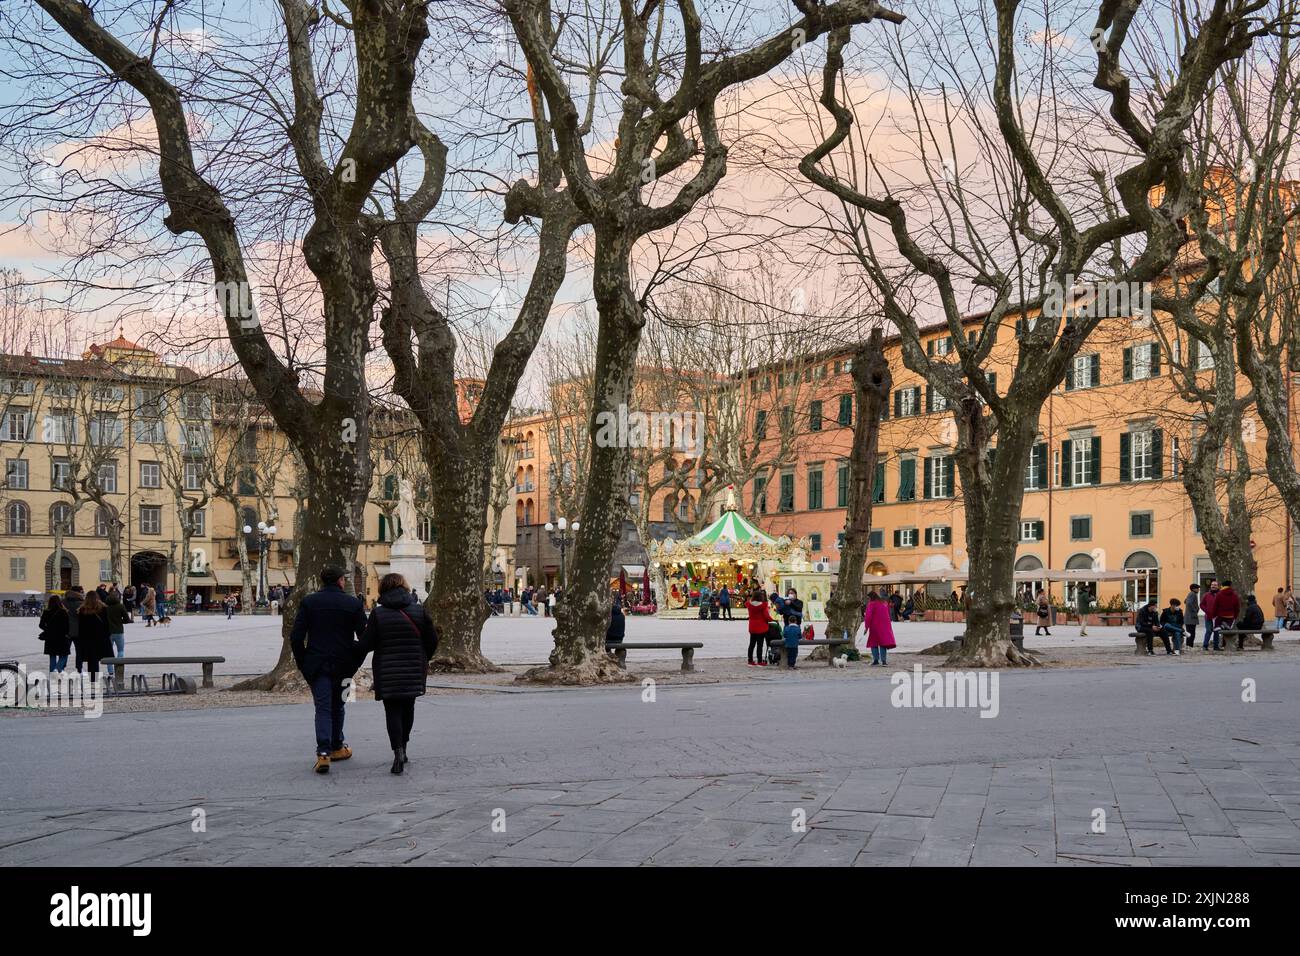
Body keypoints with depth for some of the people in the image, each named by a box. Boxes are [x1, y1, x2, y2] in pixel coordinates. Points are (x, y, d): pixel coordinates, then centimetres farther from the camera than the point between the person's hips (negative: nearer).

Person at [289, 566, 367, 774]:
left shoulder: (308, 602, 0)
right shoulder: (353, 604, -1)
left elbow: (296, 636, -3)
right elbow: (365, 637, -2)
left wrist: (302, 663, 7)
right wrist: (356, 661, 10)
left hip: (317, 664, 0)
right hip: (343, 664, 0)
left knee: (323, 708, -1)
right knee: (337, 706, 18)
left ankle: (323, 753, -16)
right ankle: (337, 747, 29)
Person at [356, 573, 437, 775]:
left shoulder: (378, 614, -8)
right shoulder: (419, 611, 0)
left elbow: (366, 644, -10)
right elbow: (432, 641, 3)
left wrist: (356, 662, 6)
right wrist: (423, 660, 20)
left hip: (387, 672, -2)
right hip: (414, 672, 3)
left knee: (393, 711, 1)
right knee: (408, 708, 17)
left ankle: (398, 752, -14)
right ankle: (402, 749, 24)